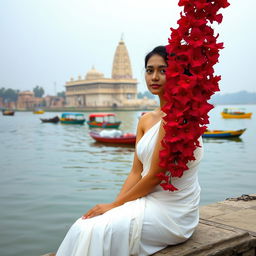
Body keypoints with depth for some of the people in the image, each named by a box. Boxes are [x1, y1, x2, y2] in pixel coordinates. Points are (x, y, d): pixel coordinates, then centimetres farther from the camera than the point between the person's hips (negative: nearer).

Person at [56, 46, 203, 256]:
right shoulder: (146, 120, 9)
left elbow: (155, 176, -17)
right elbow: (136, 173, 8)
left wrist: (115, 204, -8)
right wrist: (115, 205, -6)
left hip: (171, 211, -7)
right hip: (151, 201, 7)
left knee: (96, 231, -18)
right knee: (83, 226, -9)